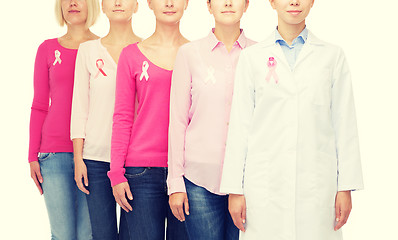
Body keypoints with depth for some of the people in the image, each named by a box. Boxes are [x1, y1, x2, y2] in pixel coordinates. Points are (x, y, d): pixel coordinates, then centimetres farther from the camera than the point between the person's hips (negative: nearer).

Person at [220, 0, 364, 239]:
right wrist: (235, 189, 1)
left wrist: (346, 188, 0)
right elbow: (240, 125, 5)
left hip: (316, 183, 0)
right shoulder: (253, 57, 6)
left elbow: (344, 123, 5)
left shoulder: (333, 55, 7)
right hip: (265, 182, 0)